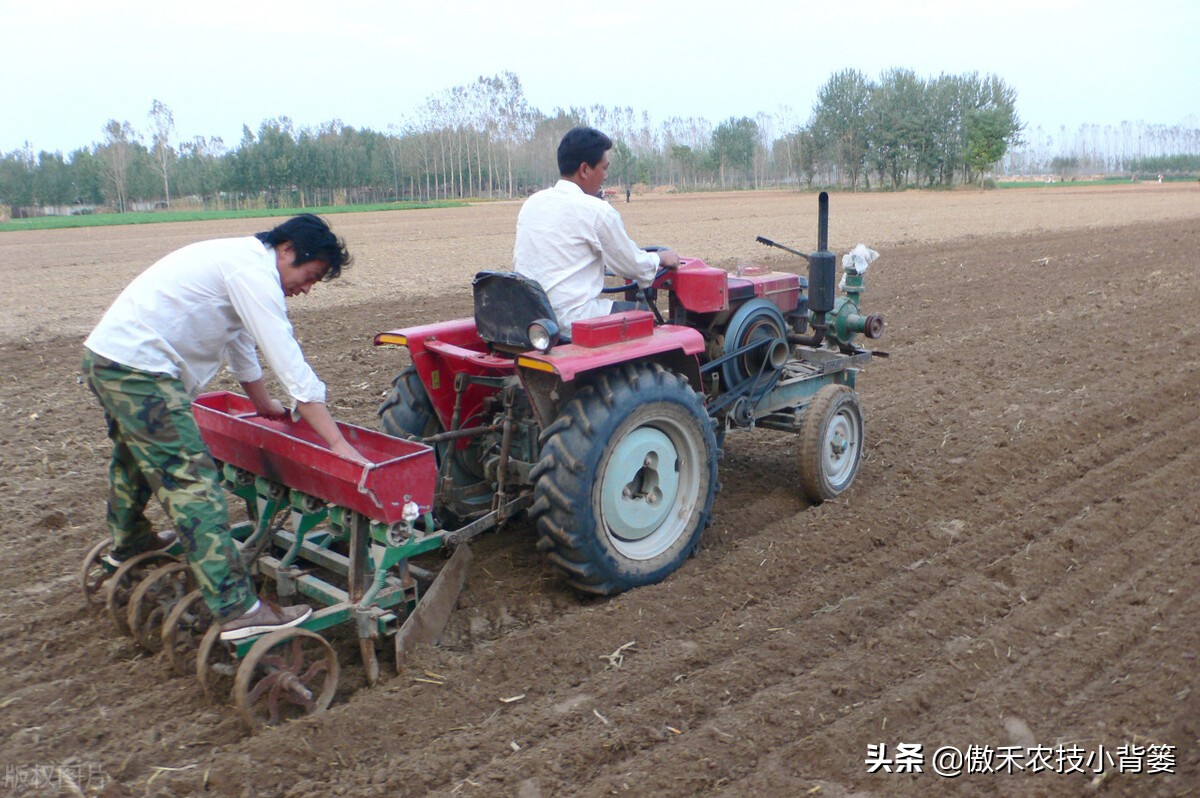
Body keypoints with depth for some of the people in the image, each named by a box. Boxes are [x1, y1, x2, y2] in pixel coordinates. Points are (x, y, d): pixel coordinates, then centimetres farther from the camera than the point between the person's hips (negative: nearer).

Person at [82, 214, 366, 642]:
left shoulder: (238, 258, 15)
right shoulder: (254, 271, -16)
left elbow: (239, 342, 28)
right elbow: (290, 363, -22)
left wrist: (263, 403, 39)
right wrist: (339, 444, -21)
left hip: (104, 354, 11)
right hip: (138, 369, -11)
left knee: (136, 456, 32)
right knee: (192, 484, -13)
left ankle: (127, 542, 58)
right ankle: (237, 610, -15)